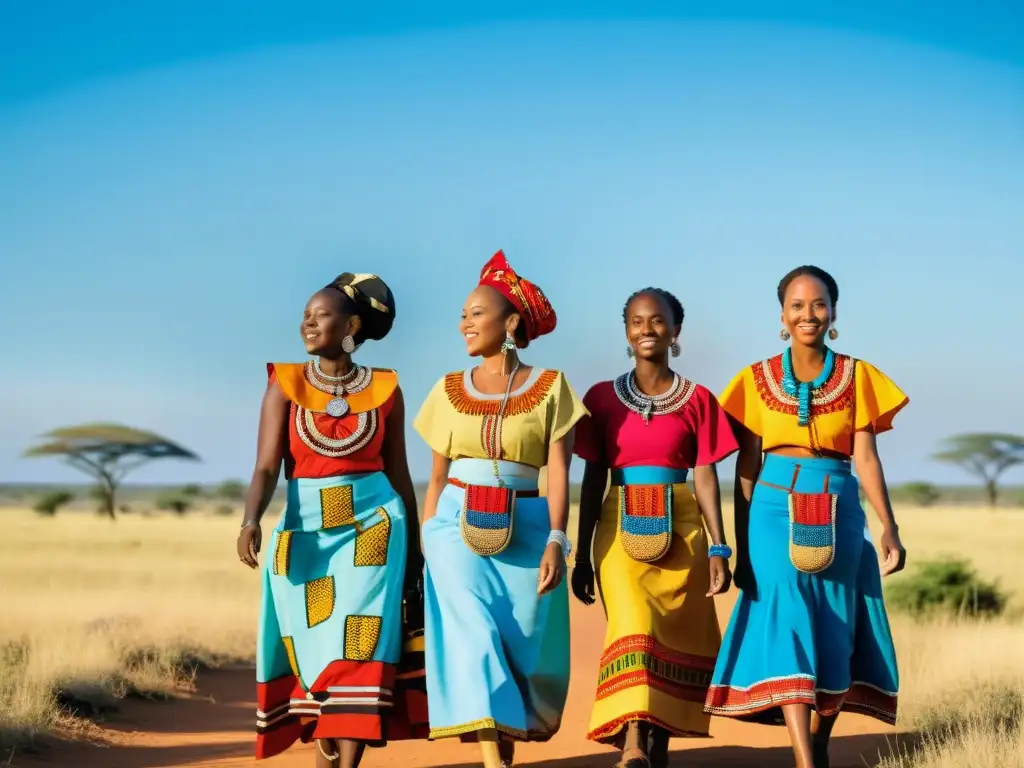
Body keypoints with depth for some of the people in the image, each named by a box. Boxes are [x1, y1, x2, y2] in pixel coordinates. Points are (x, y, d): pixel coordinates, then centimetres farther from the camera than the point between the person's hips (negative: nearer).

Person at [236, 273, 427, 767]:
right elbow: (267, 466, -8)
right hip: (306, 530, 1)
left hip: (373, 525, -1)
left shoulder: (385, 390, 2)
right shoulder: (285, 385, 0)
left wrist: (415, 550, 9)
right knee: (315, 652, 5)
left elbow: (399, 473, 8)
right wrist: (251, 521, -27)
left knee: (359, 648, -10)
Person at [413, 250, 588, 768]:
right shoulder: (449, 390, 10)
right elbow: (437, 477, 13)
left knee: (520, 647, 1)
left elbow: (559, 471, -4)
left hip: (525, 530, -1)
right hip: (458, 525, 1)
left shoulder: (550, 387, 2)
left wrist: (556, 541, -13)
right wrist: (424, 542, 9)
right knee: (473, 635, -16)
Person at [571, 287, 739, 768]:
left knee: (675, 642, 3)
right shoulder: (602, 397, 6)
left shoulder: (698, 400, 5)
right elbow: (593, 479, 7)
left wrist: (719, 548, -5)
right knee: (632, 628, -18)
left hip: (680, 531, 1)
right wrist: (581, 554, 5)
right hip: (622, 529, -1)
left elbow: (705, 477, 3)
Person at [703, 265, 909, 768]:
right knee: (787, 621, -14)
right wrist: (740, 545, 3)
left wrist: (889, 527, -7)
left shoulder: (856, 376, 6)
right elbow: (746, 467, 5)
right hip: (776, 509, -1)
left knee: (834, 632, 5)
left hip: (839, 514, 2)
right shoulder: (758, 380, 4)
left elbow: (866, 457, 3)